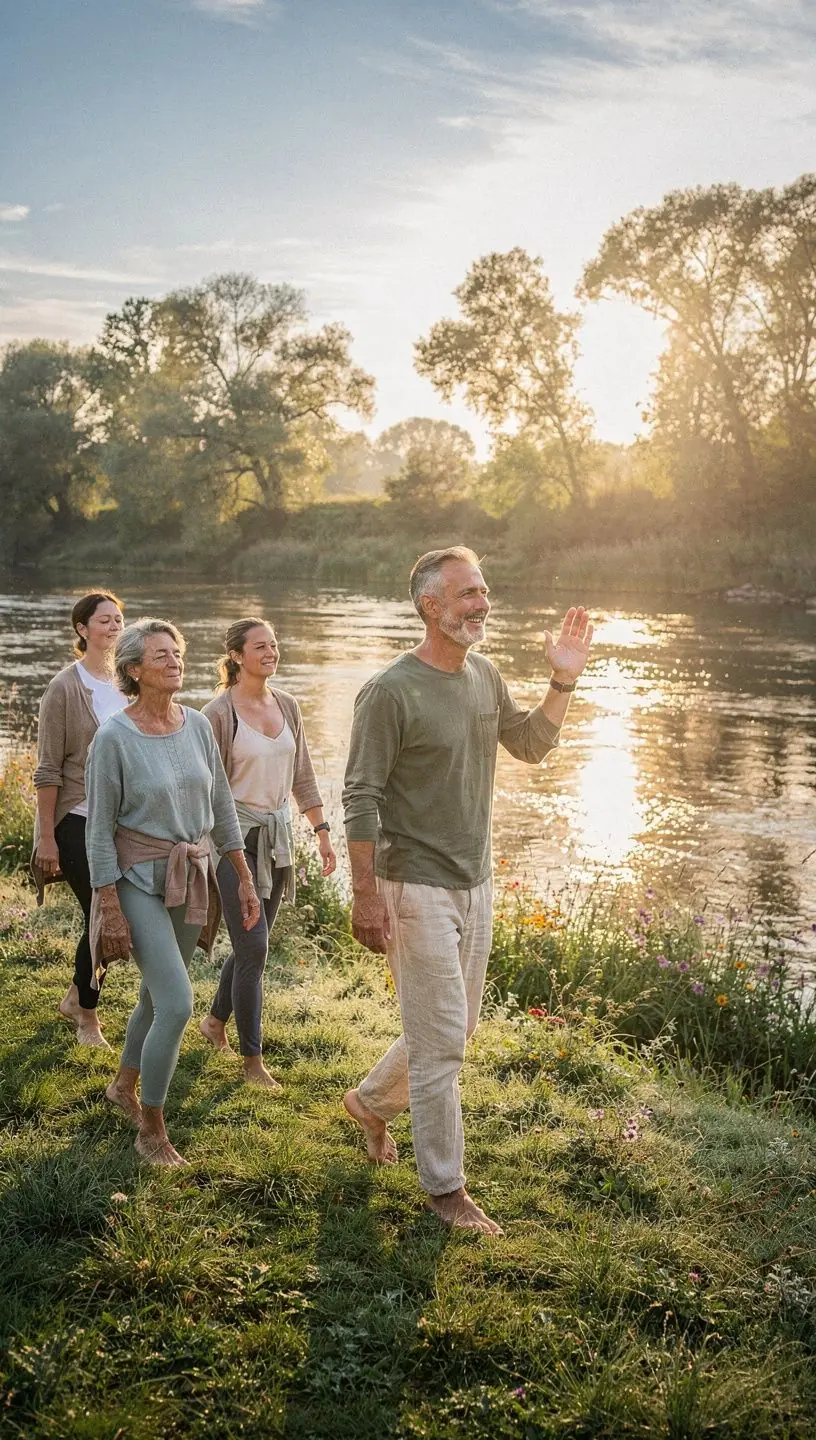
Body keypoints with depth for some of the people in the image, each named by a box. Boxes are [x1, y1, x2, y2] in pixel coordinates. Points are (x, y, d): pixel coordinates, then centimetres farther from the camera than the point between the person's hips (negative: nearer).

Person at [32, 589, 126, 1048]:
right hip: (78, 821, -5)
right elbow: (48, 769, -10)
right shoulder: (66, 687, -10)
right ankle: (87, 1018, 18)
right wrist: (46, 837, -11)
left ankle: (77, 996, 33)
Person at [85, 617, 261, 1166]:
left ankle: (124, 1085, 44)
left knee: (158, 994, 19)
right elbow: (100, 829, -11)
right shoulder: (114, 738, -14)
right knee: (177, 1003, -14)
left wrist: (245, 878, 10)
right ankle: (151, 1131, 3)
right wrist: (111, 909, -13)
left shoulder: (198, 726, 1)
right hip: (140, 880, -6)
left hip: (192, 877, 6)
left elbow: (221, 808, 10)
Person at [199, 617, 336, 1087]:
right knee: (254, 947, -8)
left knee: (253, 944, 14)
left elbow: (302, 775, 13)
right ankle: (253, 1059, 3)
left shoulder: (287, 705, 6)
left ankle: (216, 1019, 39)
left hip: (277, 835, 6)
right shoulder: (219, 713, -11)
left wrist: (322, 830, 11)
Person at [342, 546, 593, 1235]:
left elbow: (530, 745, 18)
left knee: (455, 1027, 20)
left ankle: (372, 1102, 44)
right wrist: (366, 895, -18)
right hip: (417, 889, -8)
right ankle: (445, 1188, 13)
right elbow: (361, 799, -16)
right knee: (441, 1041, -1)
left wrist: (563, 683, 3)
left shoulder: (485, 677, 5)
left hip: (476, 885, 8)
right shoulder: (391, 692, -17)